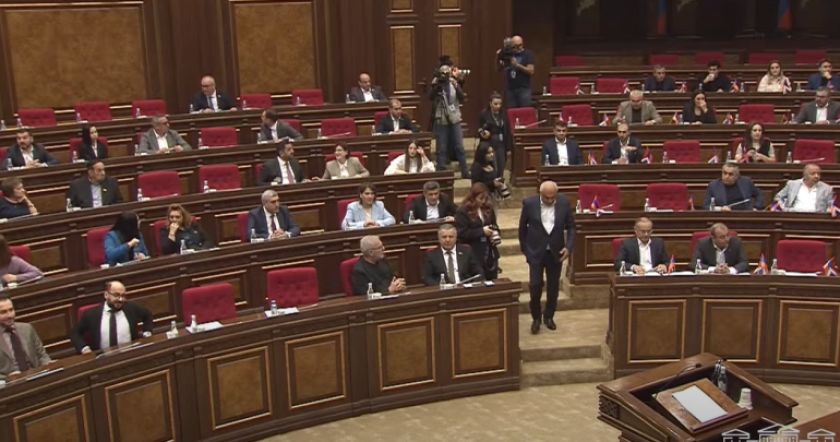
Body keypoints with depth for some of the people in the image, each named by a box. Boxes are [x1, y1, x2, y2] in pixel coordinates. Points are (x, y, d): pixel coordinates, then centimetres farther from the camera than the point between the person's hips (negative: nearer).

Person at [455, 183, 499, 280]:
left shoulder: (488, 209, 9)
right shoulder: (462, 212, -9)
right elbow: (461, 233, -15)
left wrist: (496, 235, -2)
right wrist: (482, 231, -19)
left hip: (490, 254, 6)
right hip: (472, 255, -6)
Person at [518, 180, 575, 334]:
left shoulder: (564, 203, -10)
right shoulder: (529, 203, -13)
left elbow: (570, 227, 0)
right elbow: (522, 227, 0)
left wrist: (568, 247, -12)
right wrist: (524, 249, 2)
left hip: (556, 252, 2)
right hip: (536, 251, -2)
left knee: (553, 286, 11)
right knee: (535, 285, -5)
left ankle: (549, 316, 29)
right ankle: (536, 317, 16)